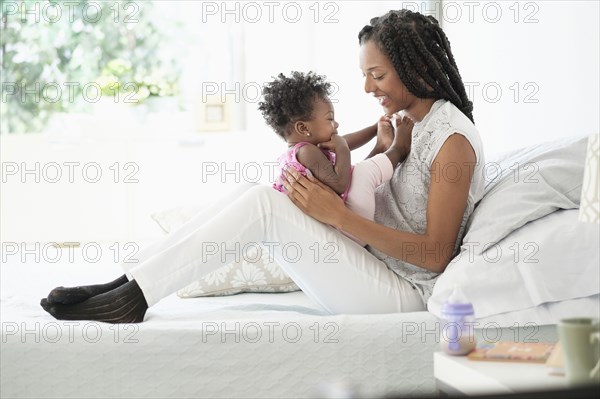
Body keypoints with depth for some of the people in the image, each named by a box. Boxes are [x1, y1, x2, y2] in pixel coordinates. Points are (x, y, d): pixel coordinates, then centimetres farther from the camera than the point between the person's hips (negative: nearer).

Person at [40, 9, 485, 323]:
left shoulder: (452, 140, -15)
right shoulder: (403, 121, 13)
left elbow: (436, 254, -20)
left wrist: (338, 216, -25)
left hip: (407, 294, -9)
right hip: (373, 264, 9)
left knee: (265, 202, -22)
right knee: (255, 192, -4)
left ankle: (133, 297, -20)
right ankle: (128, 286, -10)